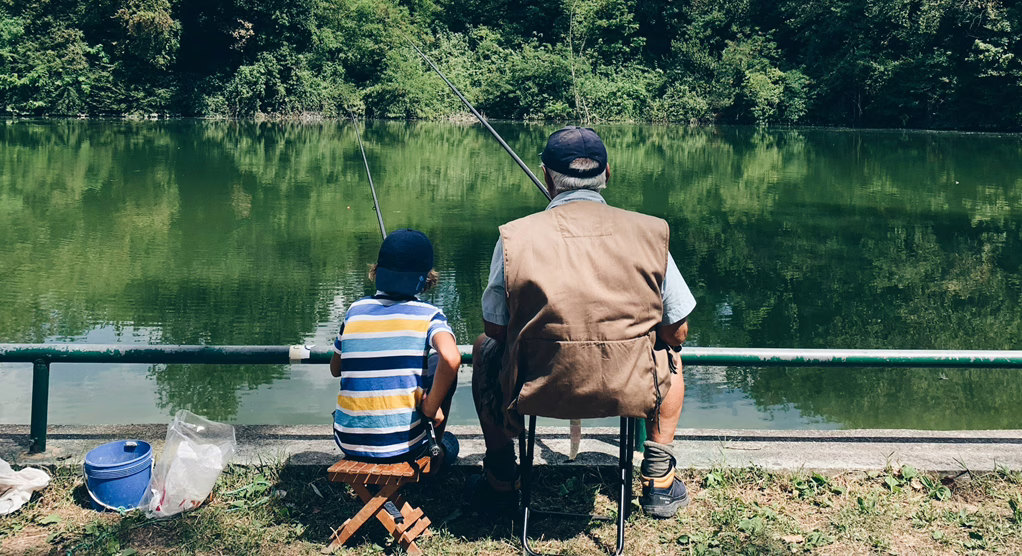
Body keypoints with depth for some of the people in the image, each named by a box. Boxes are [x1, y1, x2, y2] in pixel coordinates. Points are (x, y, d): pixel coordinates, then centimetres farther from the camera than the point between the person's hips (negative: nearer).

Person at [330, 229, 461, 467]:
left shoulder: (355, 310, 3)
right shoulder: (427, 315, -7)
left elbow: (335, 369, 16)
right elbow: (451, 358, -27)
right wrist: (431, 407, -13)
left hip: (348, 442, 4)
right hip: (402, 446, -4)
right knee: (441, 365, 17)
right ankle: (441, 445, 29)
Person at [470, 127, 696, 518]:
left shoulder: (515, 236, -8)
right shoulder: (648, 233, -5)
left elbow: (495, 329, 1)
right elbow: (677, 332, 2)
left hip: (535, 391, 0)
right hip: (630, 393, 1)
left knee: (485, 349, 32)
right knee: (670, 354, 34)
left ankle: (500, 481, 36)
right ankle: (658, 481, 32)